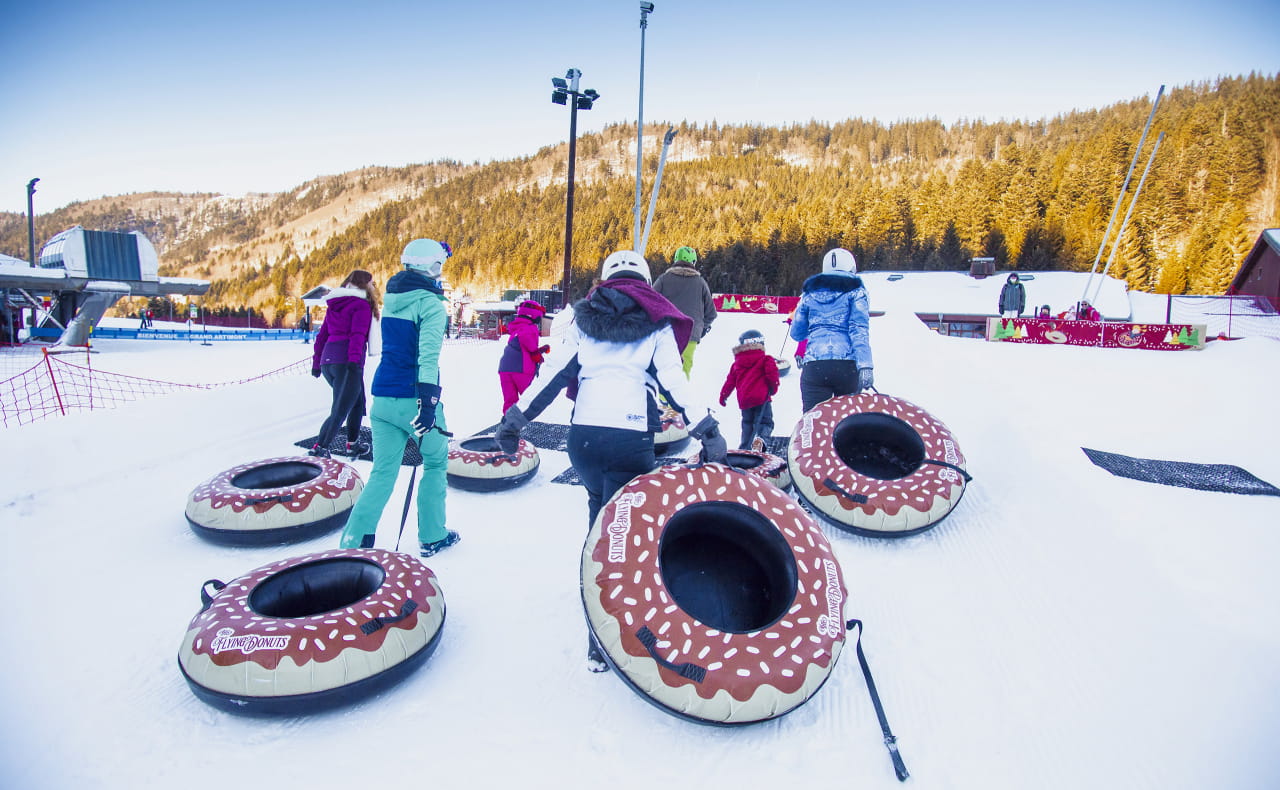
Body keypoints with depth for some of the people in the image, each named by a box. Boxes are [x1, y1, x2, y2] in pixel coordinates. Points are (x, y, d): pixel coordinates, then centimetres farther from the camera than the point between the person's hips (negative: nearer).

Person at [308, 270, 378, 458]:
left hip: (328, 362, 8)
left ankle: (353, 445, 27)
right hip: (346, 363, -8)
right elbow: (357, 335, -17)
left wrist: (316, 361, 24)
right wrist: (354, 360, -26)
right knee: (340, 410, -6)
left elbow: (322, 334, 21)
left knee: (357, 402, 21)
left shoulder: (333, 305, 21)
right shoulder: (362, 305, -3)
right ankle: (319, 449, -12)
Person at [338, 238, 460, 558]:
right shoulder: (430, 304, -11)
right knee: (436, 463, 13)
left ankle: (353, 542, 5)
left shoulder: (391, 299, 12)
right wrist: (427, 402, -27)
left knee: (383, 473, 12)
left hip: (382, 397, 6)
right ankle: (432, 537, 20)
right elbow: (428, 355, -22)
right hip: (412, 398, -6)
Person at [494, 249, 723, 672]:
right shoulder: (656, 323, 10)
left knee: (601, 507, 28)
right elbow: (674, 380, -1)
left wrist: (516, 417, 13)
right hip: (630, 438, -3)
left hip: (582, 434, 3)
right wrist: (706, 431, -2)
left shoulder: (583, 319, 15)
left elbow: (553, 374, 9)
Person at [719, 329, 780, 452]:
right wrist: (773, 388, 1)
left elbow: (730, 381, 16)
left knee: (747, 424, 17)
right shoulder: (765, 359, 3)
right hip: (761, 398, -4)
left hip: (744, 400, 4)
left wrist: (723, 396, 26)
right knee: (765, 422, -1)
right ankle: (760, 439, -31)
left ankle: (743, 449, 11)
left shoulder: (736, 363, 15)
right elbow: (771, 373, -12)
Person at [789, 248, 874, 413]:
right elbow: (859, 329, -5)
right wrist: (865, 366, -14)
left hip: (814, 367, 1)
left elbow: (796, 334, 20)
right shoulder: (855, 291, 10)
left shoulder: (809, 293, 17)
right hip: (847, 366, -1)